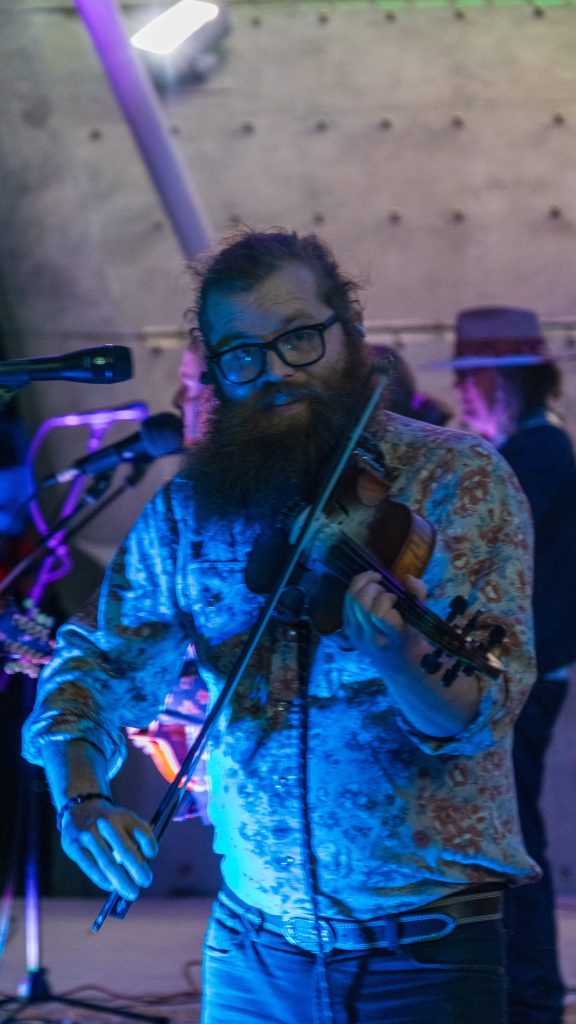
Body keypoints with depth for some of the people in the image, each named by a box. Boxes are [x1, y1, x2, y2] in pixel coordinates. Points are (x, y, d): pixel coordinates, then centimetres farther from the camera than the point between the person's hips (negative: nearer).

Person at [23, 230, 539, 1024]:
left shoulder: (460, 480, -8)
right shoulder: (188, 510, 3)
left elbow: (481, 714, -17)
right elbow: (103, 660, 8)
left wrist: (400, 661, -39)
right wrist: (80, 795, -12)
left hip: (428, 945, -3)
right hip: (255, 947, 3)